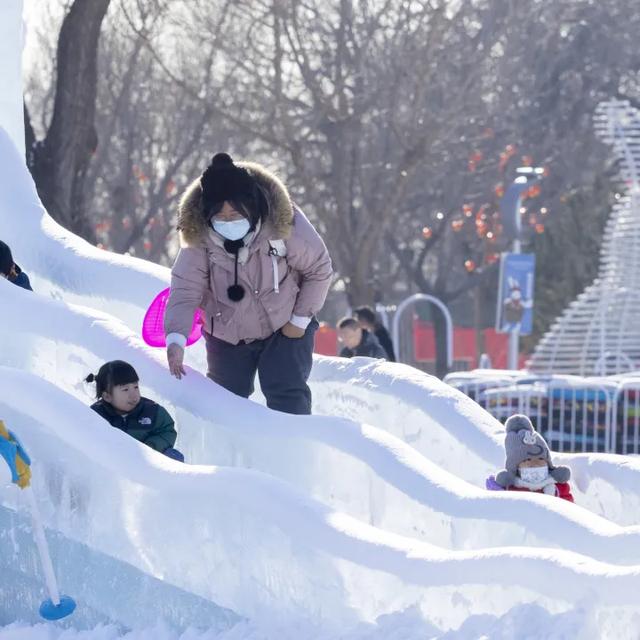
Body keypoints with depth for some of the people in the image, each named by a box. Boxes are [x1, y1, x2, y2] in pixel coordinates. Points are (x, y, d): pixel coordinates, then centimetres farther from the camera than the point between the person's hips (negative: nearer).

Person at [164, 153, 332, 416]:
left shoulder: (283, 221, -26)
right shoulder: (198, 235, -23)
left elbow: (319, 270, -11)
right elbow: (185, 289, -25)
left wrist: (301, 319, -9)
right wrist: (176, 337, -42)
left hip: (284, 328, -2)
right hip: (227, 334, 2)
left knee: (287, 399, -12)